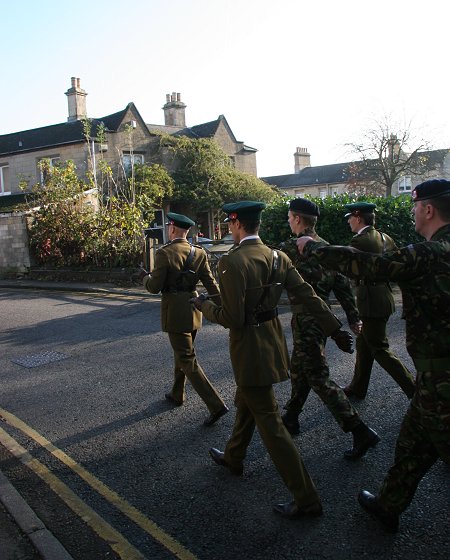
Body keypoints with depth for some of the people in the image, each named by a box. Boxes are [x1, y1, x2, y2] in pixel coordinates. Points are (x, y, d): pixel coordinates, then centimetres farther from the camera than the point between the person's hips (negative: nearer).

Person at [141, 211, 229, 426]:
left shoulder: (164, 253, -15)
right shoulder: (199, 253, 3)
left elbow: (154, 287, -13)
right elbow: (211, 283, 2)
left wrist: (147, 278, 8)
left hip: (174, 310, -7)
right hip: (193, 308, 7)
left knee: (187, 359, -2)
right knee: (182, 352, 24)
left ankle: (215, 405, -8)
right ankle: (177, 394, 41)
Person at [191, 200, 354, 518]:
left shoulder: (232, 262, -22)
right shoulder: (277, 257, 1)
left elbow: (232, 318, -23)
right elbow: (308, 296, -1)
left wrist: (204, 306, -5)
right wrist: (334, 329, 3)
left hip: (250, 350, -8)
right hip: (271, 343, 8)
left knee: (269, 422, 1)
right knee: (245, 403, 27)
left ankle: (307, 499, 9)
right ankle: (234, 458, 50)